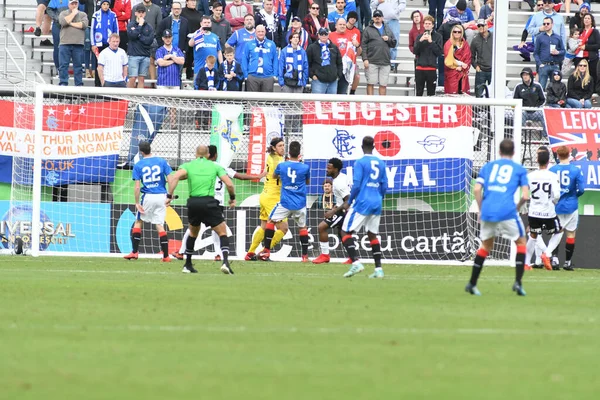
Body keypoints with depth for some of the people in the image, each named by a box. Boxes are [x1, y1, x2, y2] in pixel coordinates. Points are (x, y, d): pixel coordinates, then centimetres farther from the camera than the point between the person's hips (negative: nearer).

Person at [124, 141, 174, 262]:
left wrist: (137, 203, -4)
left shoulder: (138, 165, -2)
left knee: (138, 222, 14)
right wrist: (170, 195, 6)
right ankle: (166, 256, -1)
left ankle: (135, 252, 10)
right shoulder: (162, 162, 1)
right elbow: (170, 180, -5)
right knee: (160, 225, 5)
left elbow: (137, 187, -7)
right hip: (161, 197, 2)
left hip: (148, 197, -2)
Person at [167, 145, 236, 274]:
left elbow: (175, 177, -8)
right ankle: (225, 262, -18)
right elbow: (229, 184, 1)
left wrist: (169, 196, -6)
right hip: (209, 203, -2)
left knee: (193, 234, 24)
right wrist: (232, 198, 18)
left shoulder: (188, 165, 10)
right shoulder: (215, 166, 9)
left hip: (193, 202, 2)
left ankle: (187, 265, 26)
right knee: (223, 233, 4)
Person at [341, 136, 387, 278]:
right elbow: (384, 186, 12)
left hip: (362, 203, -6)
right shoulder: (381, 163, 10)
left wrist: (349, 202, -1)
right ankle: (378, 269, 8)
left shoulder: (360, 163, -8)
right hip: (377, 205, 6)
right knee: (372, 235, 15)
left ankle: (356, 262, -20)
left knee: (345, 232, -2)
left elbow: (356, 185, -13)